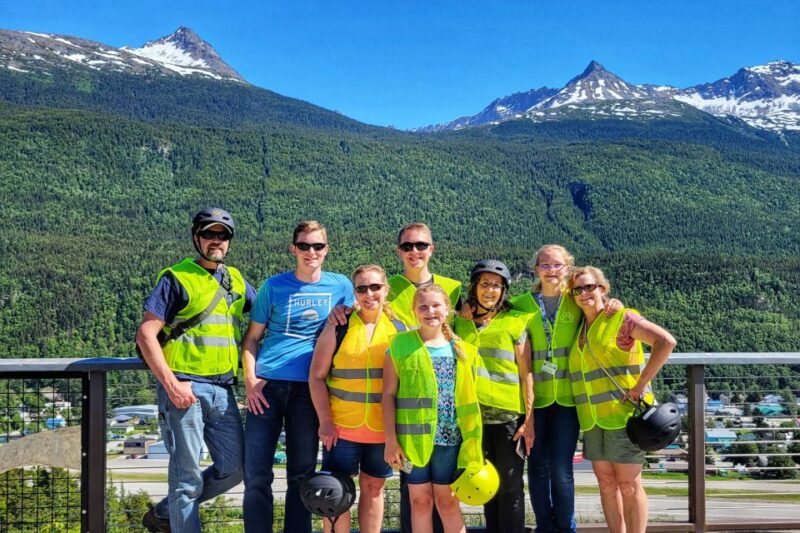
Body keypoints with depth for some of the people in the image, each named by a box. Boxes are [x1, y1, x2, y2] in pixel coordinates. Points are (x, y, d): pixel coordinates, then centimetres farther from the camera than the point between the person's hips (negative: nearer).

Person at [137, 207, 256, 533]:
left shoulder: (236, 280, 14)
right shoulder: (177, 277, -4)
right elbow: (146, 334, -9)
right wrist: (171, 384, -17)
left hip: (223, 390, 7)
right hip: (185, 388, -6)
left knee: (234, 468, 10)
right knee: (188, 476, -1)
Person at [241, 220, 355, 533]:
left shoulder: (340, 286, 7)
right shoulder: (274, 286, 4)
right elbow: (252, 337, 8)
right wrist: (250, 379, -6)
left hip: (309, 388, 1)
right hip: (267, 386, 0)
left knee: (302, 473, 9)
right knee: (256, 474, 0)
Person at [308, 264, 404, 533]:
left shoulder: (400, 329, 3)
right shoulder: (338, 327, -1)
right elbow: (317, 376, -2)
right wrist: (325, 421, -9)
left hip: (383, 428, 1)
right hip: (341, 426, -1)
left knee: (373, 487, 12)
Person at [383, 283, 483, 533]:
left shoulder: (461, 349, 7)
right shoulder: (400, 344, 0)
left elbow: (469, 399, 9)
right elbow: (389, 394, -2)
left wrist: (472, 443, 6)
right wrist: (390, 439, -8)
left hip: (450, 438, 1)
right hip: (413, 437, -1)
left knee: (448, 501, 9)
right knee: (420, 501, 8)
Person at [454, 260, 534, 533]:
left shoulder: (515, 323, -1)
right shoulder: (459, 322, 7)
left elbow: (526, 373, -3)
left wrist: (529, 419, -7)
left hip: (509, 415, -3)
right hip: (474, 416, 3)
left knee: (511, 484, 2)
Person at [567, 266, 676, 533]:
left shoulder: (622, 318, -8)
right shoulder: (578, 327, 11)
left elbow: (666, 342, -18)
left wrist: (640, 385, -19)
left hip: (623, 412, -6)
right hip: (592, 418, 6)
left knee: (628, 485, 0)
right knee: (606, 483, 10)